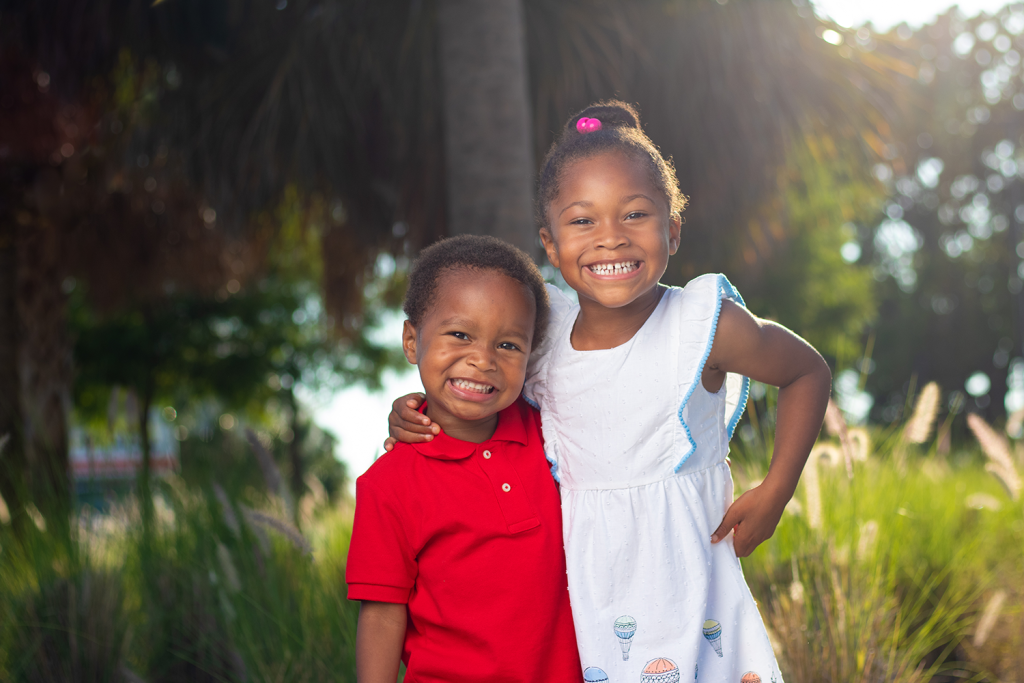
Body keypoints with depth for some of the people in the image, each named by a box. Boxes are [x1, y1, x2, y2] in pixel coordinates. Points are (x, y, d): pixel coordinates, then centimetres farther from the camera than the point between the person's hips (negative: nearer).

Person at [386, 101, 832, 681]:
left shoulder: (708, 325, -13)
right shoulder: (542, 334, -3)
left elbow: (809, 373, 3)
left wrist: (775, 492, -3)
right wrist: (418, 414, -3)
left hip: (682, 579, -2)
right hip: (579, 585, 3)